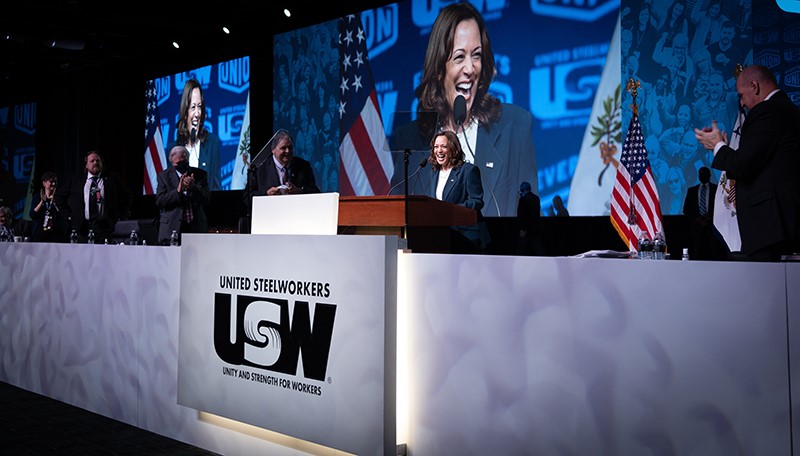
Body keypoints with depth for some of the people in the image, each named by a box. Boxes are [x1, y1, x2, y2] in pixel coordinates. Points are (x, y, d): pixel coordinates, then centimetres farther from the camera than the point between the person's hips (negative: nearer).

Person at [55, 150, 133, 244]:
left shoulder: (112, 178, 8)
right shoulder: (75, 179, 11)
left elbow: (128, 196, 13)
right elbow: (59, 195, 18)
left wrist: (119, 215, 5)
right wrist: (68, 215, 9)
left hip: (104, 226, -1)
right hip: (82, 227, 1)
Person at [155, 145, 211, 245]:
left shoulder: (200, 174, 10)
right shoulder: (164, 176, 7)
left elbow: (207, 199, 2)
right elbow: (159, 201, -3)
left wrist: (194, 187, -15)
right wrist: (178, 191, -17)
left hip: (196, 227, 1)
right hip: (172, 228, -1)